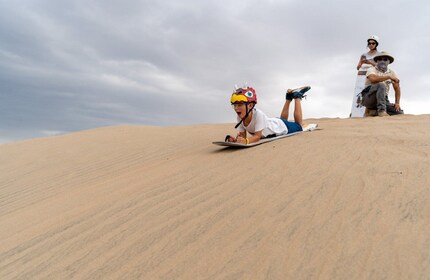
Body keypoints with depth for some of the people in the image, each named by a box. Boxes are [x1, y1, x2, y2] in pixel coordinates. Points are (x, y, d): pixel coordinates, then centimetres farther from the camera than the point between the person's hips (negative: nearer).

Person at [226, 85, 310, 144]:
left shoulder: (258, 114, -45)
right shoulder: (240, 117, -27)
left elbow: (257, 136, -43)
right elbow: (243, 135, -21)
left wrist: (246, 141, -63)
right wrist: (236, 140, -45)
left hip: (281, 126, -5)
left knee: (299, 126, 25)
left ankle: (297, 96, 32)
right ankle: (289, 98, 46)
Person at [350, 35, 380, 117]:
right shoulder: (364, 55, 23)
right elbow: (358, 67, 14)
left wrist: (370, 62, -16)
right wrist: (361, 63, -8)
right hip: (361, 76, 3)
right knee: (358, 94, -11)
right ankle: (355, 115, -16)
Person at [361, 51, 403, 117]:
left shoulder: (391, 72, 12)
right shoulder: (372, 69, -2)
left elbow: (397, 88, 10)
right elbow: (373, 79, -26)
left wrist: (397, 103, 0)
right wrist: (389, 77, -19)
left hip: (383, 99, 6)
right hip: (368, 98, -5)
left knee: (400, 113, -14)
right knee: (381, 85, -33)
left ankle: (373, 112, -4)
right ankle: (381, 111, -33)